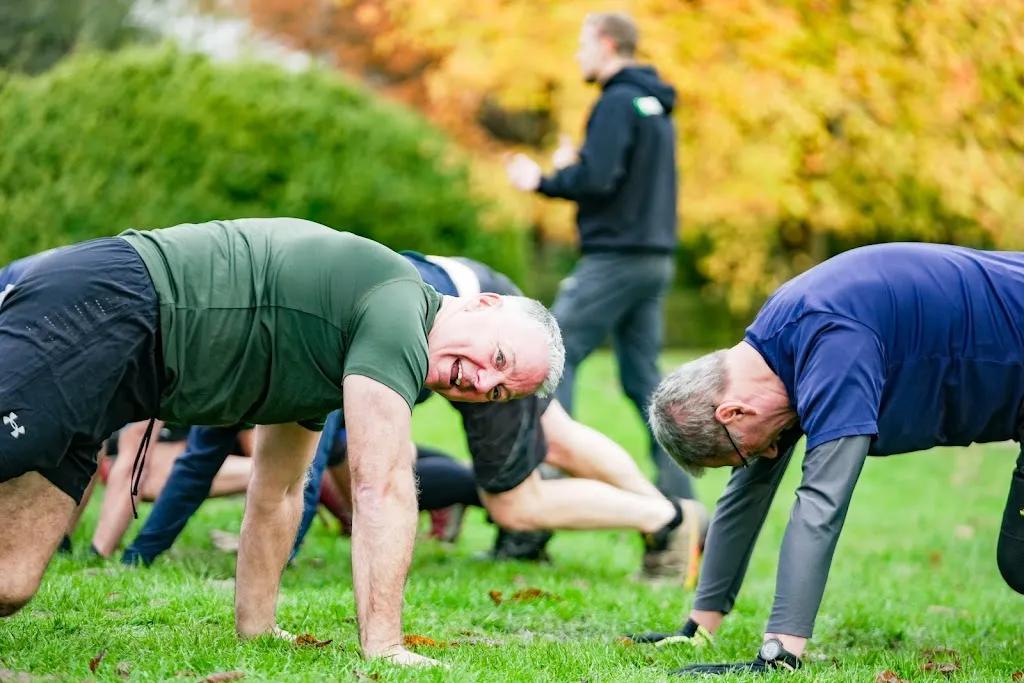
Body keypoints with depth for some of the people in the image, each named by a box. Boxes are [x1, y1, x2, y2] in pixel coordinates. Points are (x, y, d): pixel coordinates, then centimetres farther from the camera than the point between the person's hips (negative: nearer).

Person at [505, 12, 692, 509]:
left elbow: (596, 180, -20)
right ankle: (679, 501, 6)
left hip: (615, 258, -9)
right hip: (655, 259, 9)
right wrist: (572, 168, 18)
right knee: (643, 379, 10)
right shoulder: (656, 106, 18)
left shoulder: (617, 103, -11)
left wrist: (544, 181, -5)